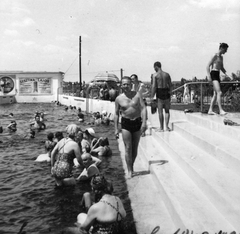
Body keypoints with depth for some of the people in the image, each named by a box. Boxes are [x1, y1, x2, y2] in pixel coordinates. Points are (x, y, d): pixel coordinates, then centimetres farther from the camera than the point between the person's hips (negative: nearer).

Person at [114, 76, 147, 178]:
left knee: (135, 148, 10)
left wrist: (144, 122, -16)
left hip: (137, 122, 1)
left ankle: (131, 166, 29)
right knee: (128, 148, -6)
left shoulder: (137, 94, 0)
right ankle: (129, 170, 3)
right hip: (126, 123, -1)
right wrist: (116, 129, 2)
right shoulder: (119, 98, 0)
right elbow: (116, 114, 6)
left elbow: (143, 108, -5)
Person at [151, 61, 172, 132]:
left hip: (159, 92, -3)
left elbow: (154, 86, -9)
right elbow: (170, 85, 7)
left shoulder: (155, 75, -4)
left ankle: (161, 128, 9)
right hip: (166, 92, 3)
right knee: (167, 110, 12)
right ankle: (167, 126, 2)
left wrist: (152, 96, -6)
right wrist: (170, 93, 15)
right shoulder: (167, 74, 8)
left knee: (160, 111, 4)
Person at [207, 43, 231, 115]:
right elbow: (208, 66, -11)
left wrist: (227, 75, 14)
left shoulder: (221, 57, 20)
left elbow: (222, 68, 27)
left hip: (218, 75, 9)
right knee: (219, 93, -19)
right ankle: (221, 110, -23)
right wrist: (209, 76, -20)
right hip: (213, 74, -9)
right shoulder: (215, 56, -6)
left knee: (215, 94, 7)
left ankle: (210, 110, 11)